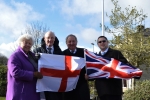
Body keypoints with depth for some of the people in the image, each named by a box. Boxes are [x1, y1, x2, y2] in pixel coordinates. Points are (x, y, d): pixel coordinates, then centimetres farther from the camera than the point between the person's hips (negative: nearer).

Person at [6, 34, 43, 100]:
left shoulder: (31, 55, 18)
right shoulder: (15, 56, -8)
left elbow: (36, 68, 32)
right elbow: (15, 72, -22)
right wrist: (33, 74, -21)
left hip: (32, 91, 8)